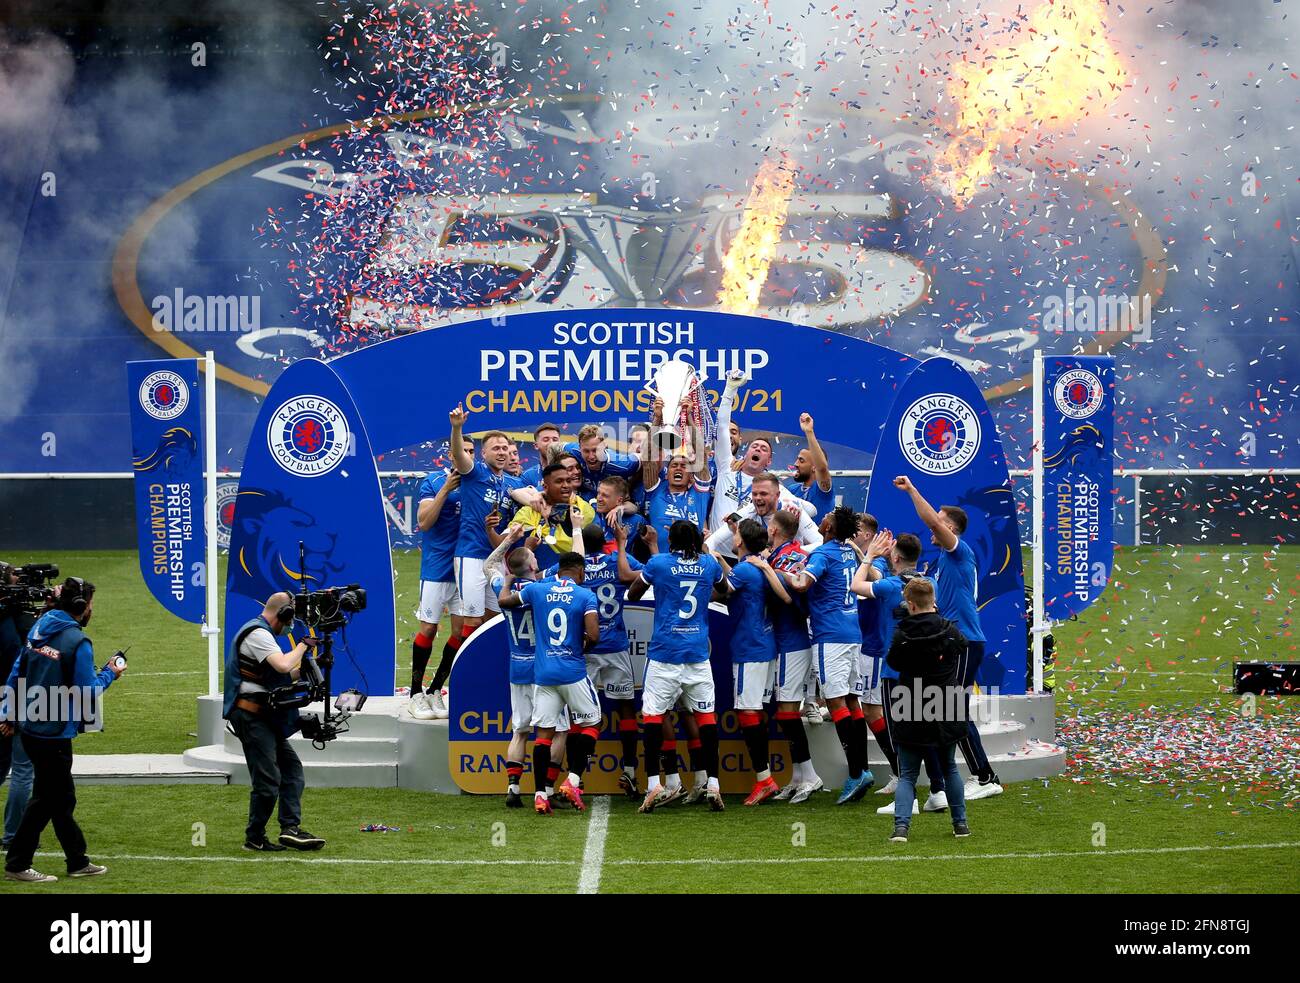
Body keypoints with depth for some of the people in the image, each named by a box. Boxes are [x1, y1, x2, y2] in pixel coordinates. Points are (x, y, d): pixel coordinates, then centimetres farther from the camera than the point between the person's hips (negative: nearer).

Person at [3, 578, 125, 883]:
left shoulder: (39, 628, 7)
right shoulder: (77, 642, -17)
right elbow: (87, 692, -16)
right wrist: (109, 674, 2)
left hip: (29, 726, 8)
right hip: (55, 731, -8)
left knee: (61, 797, 16)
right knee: (45, 799, 3)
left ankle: (78, 862, 25)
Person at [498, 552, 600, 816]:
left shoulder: (536, 589, 4)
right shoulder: (585, 596, -5)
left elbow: (503, 600, 19)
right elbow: (593, 636, -16)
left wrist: (509, 579, 38)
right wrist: (584, 638, 7)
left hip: (543, 673, 3)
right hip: (573, 672, -3)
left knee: (544, 731, 7)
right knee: (590, 724, 12)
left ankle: (541, 794, 1)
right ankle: (572, 780, -2)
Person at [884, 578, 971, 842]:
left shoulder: (902, 635, -12)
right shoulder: (950, 631, -6)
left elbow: (893, 662, 5)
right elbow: (963, 645, 18)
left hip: (911, 718, -2)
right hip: (946, 718, 2)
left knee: (907, 775, 4)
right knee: (949, 769, 21)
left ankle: (901, 825, -14)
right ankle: (960, 823, 24)